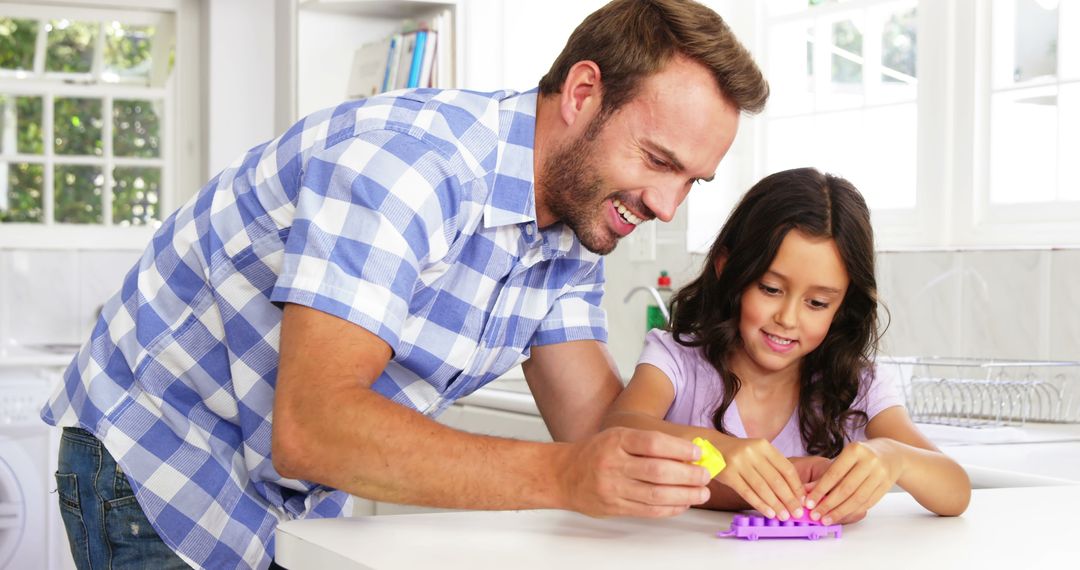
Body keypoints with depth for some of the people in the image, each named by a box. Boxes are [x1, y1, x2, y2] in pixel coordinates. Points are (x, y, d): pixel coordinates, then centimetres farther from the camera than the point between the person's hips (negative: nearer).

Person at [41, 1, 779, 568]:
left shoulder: (573, 230, -2)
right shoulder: (408, 158, -29)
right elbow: (308, 429, -37)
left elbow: (597, 423, -5)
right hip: (158, 474, -7)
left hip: (301, 502, 8)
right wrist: (562, 477, -45)